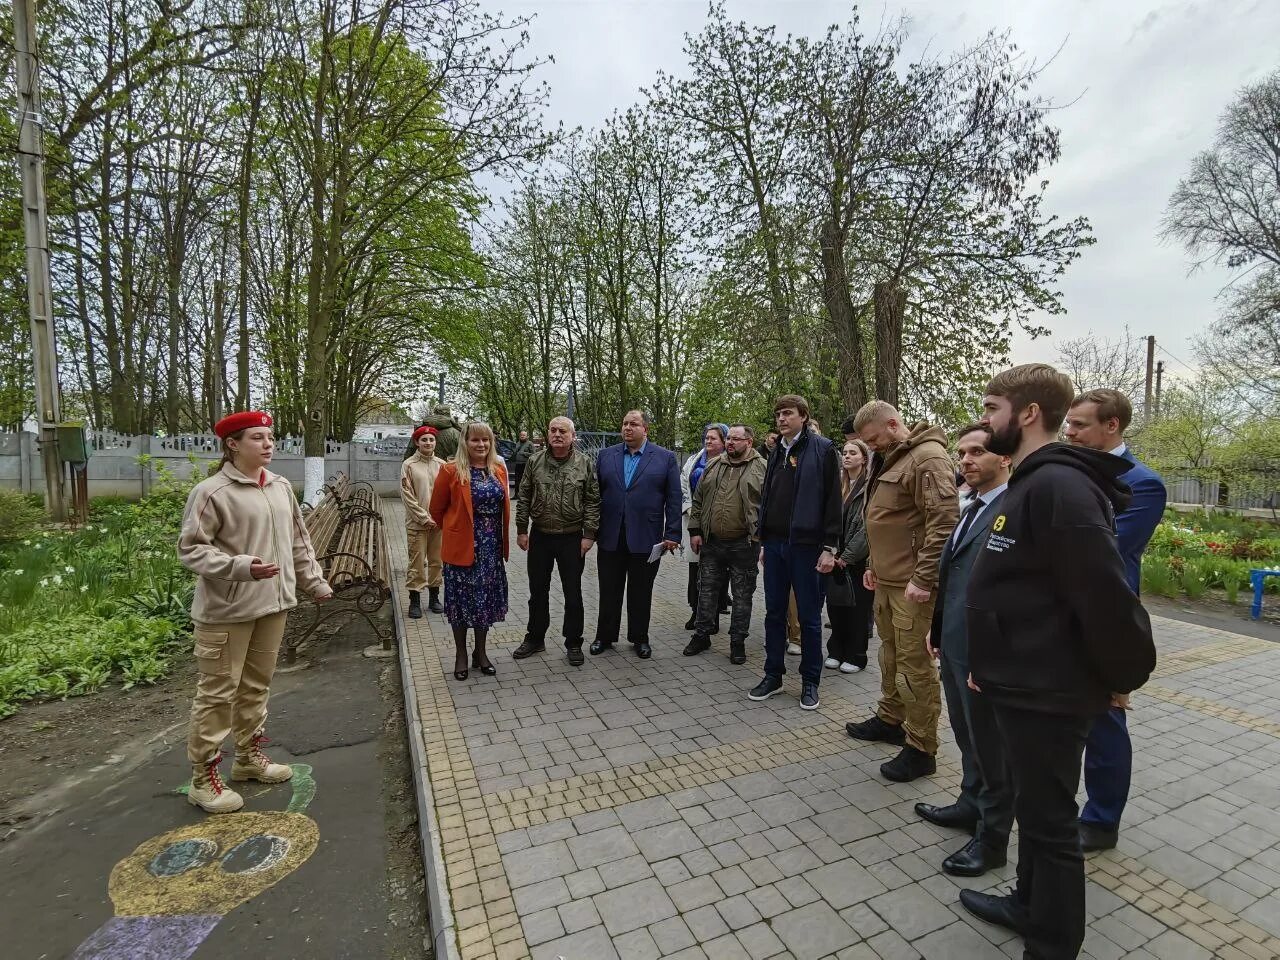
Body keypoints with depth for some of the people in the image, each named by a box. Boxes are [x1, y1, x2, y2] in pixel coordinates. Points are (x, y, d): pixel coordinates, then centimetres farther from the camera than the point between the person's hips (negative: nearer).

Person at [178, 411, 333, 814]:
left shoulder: (281, 486, 7)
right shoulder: (211, 491, -14)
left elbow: (298, 540, 14)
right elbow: (190, 549, -13)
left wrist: (315, 581, 16)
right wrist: (241, 567, -26)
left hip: (272, 604, 7)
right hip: (226, 611, -6)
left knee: (257, 686, 19)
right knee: (217, 693, 5)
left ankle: (249, 756, 36)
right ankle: (203, 778, 21)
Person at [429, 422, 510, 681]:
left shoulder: (499, 470, 5)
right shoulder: (451, 471, -10)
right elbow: (437, 509, 0)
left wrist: (502, 541, 12)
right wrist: (453, 532, 11)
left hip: (491, 546, 4)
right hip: (462, 545, -4)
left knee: (487, 598, 12)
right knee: (462, 599, 7)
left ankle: (481, 653, 29)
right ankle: (461, 655, 24)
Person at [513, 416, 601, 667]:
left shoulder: (585, 463, -4)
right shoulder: (535, 461, 2)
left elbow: (593, 501, -4)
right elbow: (523, 497, 5)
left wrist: (589, 534, -8)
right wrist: (521, 530, 2)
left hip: (572, 538, -2)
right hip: (539, 536, 2)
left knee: (573, 594, 7)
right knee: (538, 591, 14)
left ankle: (573, 643, 22)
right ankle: (535, 639, 30)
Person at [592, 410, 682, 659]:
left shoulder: (665, 458, 0)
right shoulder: (606, 455, 7)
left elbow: (673, 499, -2)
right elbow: (595, 494, 7)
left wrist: (672, 534, -6)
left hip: (645, 539, -2)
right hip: (610, 538, 2)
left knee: (641, 593, 11)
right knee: (609, 591, 12)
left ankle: (639, 638, 28)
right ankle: (605, 636, 28)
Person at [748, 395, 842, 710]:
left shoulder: (822, 449, -4)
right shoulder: (777, 452, 15)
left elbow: (832, 500, -9)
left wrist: (829, 547, -13)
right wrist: (765, 541, 16)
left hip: (806, 545, -6)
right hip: (775, 544, 6)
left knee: (809, 617, 6)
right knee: (774, 613, 12)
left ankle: (810, 681, 20)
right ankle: (773, 675, 25)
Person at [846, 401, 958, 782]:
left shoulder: (928, 457, -14)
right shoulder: (890, 460, 16)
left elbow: (944, 522, -22)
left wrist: (923, 579, -22)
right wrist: (873, 564, 19)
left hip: (911, 583, -9)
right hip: (887, 579, 9)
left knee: (913, 663, 0)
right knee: (890, 652, 19)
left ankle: (921, 749, 13)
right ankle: (890, 718, 36)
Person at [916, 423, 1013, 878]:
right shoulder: (972, 506, 11)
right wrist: (937, 627, 16)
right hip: (954, 642, 9)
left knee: (991, 743, 9)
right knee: (966, 733, 24)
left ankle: (992, 837, 28)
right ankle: (972, 804, 43)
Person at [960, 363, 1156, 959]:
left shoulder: (1059, 485, -23)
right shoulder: (1032, 482, 10)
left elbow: (1105, 596, -25)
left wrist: (1126, 677, -10)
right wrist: (989, 661, 16)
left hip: (1049, 693, -10)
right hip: (1025, 684, 10)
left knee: (1049, 821, 8)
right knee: (1033, 809, 24)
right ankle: (1029, 905, 43)